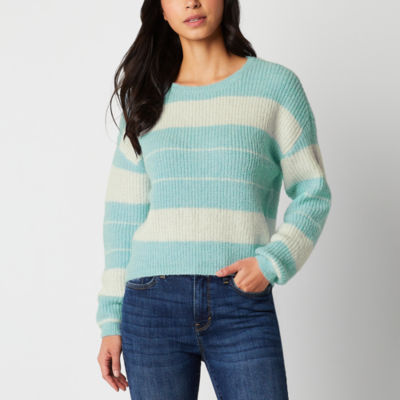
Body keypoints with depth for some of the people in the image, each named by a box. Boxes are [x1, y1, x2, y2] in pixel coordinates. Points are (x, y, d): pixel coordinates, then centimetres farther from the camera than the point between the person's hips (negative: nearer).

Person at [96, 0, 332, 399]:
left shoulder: (276, 84, 5)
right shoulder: (146, 97, 11)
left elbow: (313, 193, 6)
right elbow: (123, 213, 11)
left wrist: (273, 261, -11)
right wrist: (111, 320, 7)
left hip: (243, 305, -1)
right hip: (152, 305, 2)